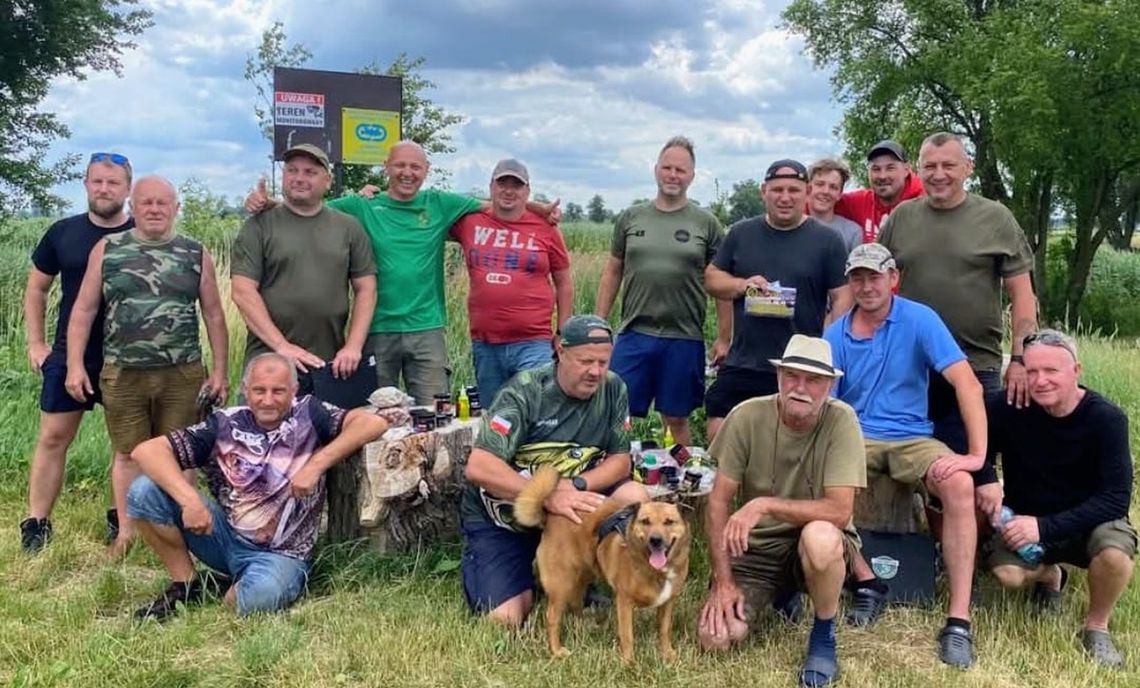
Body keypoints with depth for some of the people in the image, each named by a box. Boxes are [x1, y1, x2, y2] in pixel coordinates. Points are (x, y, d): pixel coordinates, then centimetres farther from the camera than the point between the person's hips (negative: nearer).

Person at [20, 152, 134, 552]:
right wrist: (35, 343, 4)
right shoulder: (63, 233, 2)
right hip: (68, 356, 1)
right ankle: (36, 524, 13)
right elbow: (37, 289, 11)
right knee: (53, 437, 3)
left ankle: (121, 519, 23)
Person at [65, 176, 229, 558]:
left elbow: (214, 315, 6)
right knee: (128, 454, 9)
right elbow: (84, 310, 5)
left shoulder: (195, 254, 5)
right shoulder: (107, 249, 4)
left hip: (182, 375, 0)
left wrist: (219, 371, 2)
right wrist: (75, 365, -2)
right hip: (122, 375, 0)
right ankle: (126, 531, 22)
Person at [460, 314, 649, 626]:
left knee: (636, 498, -20)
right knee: (505, 619, -17)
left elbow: (620, 460, -3)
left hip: (569, 504, 4)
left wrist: (574, 486, -23)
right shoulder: (524, 391, -20)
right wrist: (548, 498, -36)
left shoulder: (613, 389, -7)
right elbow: (478, 468, -27)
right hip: (501, 518, -4)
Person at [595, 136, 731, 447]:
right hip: (633, 334, 2)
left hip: (684, 339, -1)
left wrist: (724, 338, -1)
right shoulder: (630, 218, 7)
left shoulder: (707, 223, 2)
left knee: (676, 420, 9)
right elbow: (612, 272, 12)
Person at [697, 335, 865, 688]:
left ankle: (824, 636, -7)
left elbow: (839, 511, -24)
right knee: (716, 637, -17)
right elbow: (719, 501, -8)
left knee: (819, 536, -39)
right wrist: (723, 581, -12)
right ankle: (780, 596, 19)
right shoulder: (747, 416, -12)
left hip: (819, 542, -2)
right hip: (756, 546, 3)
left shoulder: (841, 420, -17)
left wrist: (766, 504, -33)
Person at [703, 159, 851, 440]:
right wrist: (741, 285, -9)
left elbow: (842, 297, -1)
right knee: (719, 437, 1)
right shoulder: (741, 233, 10)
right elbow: (711, 278, 13)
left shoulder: (827, 240, 1)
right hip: (741, 367, 2)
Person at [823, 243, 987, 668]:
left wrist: (977, 454, -24)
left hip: (912, 439, -2)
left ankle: (959, 620, -27)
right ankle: (867, 582, -11)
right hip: (855, 438, 2)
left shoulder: (919, 320, -6)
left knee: (960, 485, -32)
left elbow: (967, 384, -14)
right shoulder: (835, 337, 3)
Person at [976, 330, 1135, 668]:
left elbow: (1116, 499, -24)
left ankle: (1097, 627, -1)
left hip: (1089, 523, -2)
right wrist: (986, 478, -26)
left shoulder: (1106, 419, -20)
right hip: (1026, 519, 2)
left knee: (1115, 553, -34)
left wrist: (1045, 526, -33)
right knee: (1006, 572, -25)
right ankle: (1049, 576, 15)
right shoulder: (1009, 407, -16)